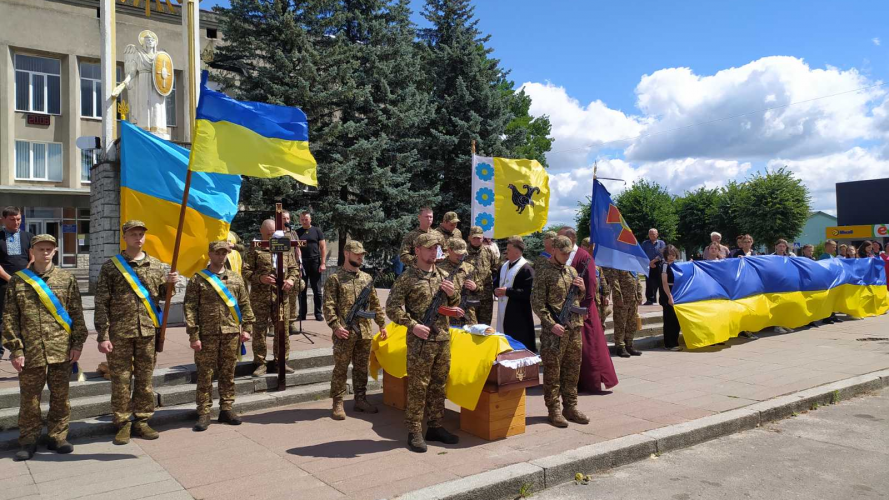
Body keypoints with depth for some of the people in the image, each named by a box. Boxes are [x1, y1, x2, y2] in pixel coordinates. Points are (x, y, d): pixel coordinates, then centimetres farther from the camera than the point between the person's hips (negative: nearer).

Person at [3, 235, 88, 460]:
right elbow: (10, 319, 2)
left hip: (62, 351, 1)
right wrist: (15, 349, -4)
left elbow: (77, 314, 5)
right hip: (31, 353, 0)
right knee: (29, 399, 8)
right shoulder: (18, 280, 3)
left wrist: (78, 343, -1)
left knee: (60, 396, 9)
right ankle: (29, 440, 22)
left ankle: (58, 437, 22)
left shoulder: (66, 279, 4)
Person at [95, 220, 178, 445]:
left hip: (148, 332, 3)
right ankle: (122, 424, 16)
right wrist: (103, 336, -8)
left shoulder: (156, 265, 9)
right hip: (119, 332, -2)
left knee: (145, 378, 9)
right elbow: (101, 303, -2)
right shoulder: (110, 266, 1)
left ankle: (142, 421, 21)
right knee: (120, 379, 4)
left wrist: (169, 283, -6)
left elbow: (161, 295, 17)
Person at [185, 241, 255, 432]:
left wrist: (246, 327, 3)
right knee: (205, 375, 3)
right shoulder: (197, 279, 0)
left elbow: (245, 305, 11)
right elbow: (190, 308, -4)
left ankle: (226, 409, 21)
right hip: (207, 335, -3)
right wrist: (193, 335, -10)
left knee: (228, 374, 10)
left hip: (231, 334, 3)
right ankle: (204, 413, 12)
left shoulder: (236, 278, 9)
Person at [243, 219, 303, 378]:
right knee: (259, 329, 2)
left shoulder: (285, 249, 13)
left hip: (281, 295, 3)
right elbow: (245, 271, -2)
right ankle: (260, 363, 12)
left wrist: (292, 279, -5)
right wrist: (260, 278, -18)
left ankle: (283, 360, 20)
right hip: (260, 296, -3)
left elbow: (294, 268, 15)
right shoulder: (255, 250, 1)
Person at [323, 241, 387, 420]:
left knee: (362, 368, 13)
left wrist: (381, 324, 14)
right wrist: (335, 326, -18)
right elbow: (329, 305, -10)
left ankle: (360, 400, 26)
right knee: (340, 369, 2)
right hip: (344, 332, -5)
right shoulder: (335, 278, -4)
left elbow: (375, 303, 17)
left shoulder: (367, 278, 12)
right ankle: (338, 404, 11)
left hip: (365, 331, 5)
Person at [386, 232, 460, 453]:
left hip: (443, 338, 6)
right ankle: (414, 433, 9)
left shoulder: (443, 275, 11)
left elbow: (453, 304, 21)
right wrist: (413, 325, -18)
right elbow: (392, 308, -10)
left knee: (438, 385, 14)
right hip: (420, 341, -6)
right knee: (417, 387, -1)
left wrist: (453, 294, -2)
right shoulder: (407, 278, -8)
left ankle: (435, 428, 26)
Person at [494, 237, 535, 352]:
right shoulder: (504, 266, 14)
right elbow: (497, 284, 25)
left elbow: (528, 292, -21)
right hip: (504, 314, 8)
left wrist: (507, 291, -20)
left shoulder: (526, 268, -14)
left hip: (519, 317, -8)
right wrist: (497, 291, 2)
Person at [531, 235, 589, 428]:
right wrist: (552, 324, -18)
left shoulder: (572, 271, 14)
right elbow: (537, 304, -11)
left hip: (575, 327, 7)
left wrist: (582, 289, 2)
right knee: (552, 371, 0)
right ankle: (554, 410, 9)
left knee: (572, 369, 12)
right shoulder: (544, 273, -7)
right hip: (554, 330, -6)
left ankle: (570, 407, 22)